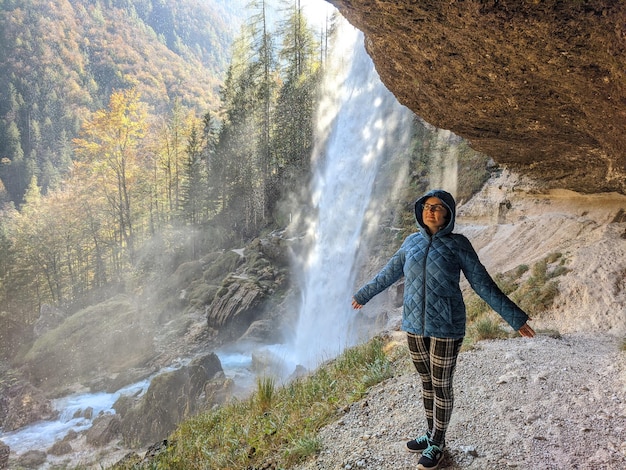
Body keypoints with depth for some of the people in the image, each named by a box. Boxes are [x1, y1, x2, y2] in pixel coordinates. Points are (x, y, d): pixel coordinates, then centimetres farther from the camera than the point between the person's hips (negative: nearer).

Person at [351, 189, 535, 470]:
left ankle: (437, 444, 29)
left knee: (441, 386, 9)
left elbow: (483, 284, -5)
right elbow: (388, 274, 15)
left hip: (446, 328, -4)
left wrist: (514, 318, -6)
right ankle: (431, 434, 38)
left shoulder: (458, 244, -9)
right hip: (415, 326, 4)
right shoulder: (412, 242, 3)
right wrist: (363, 295, 25)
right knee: (426, 383, 18)